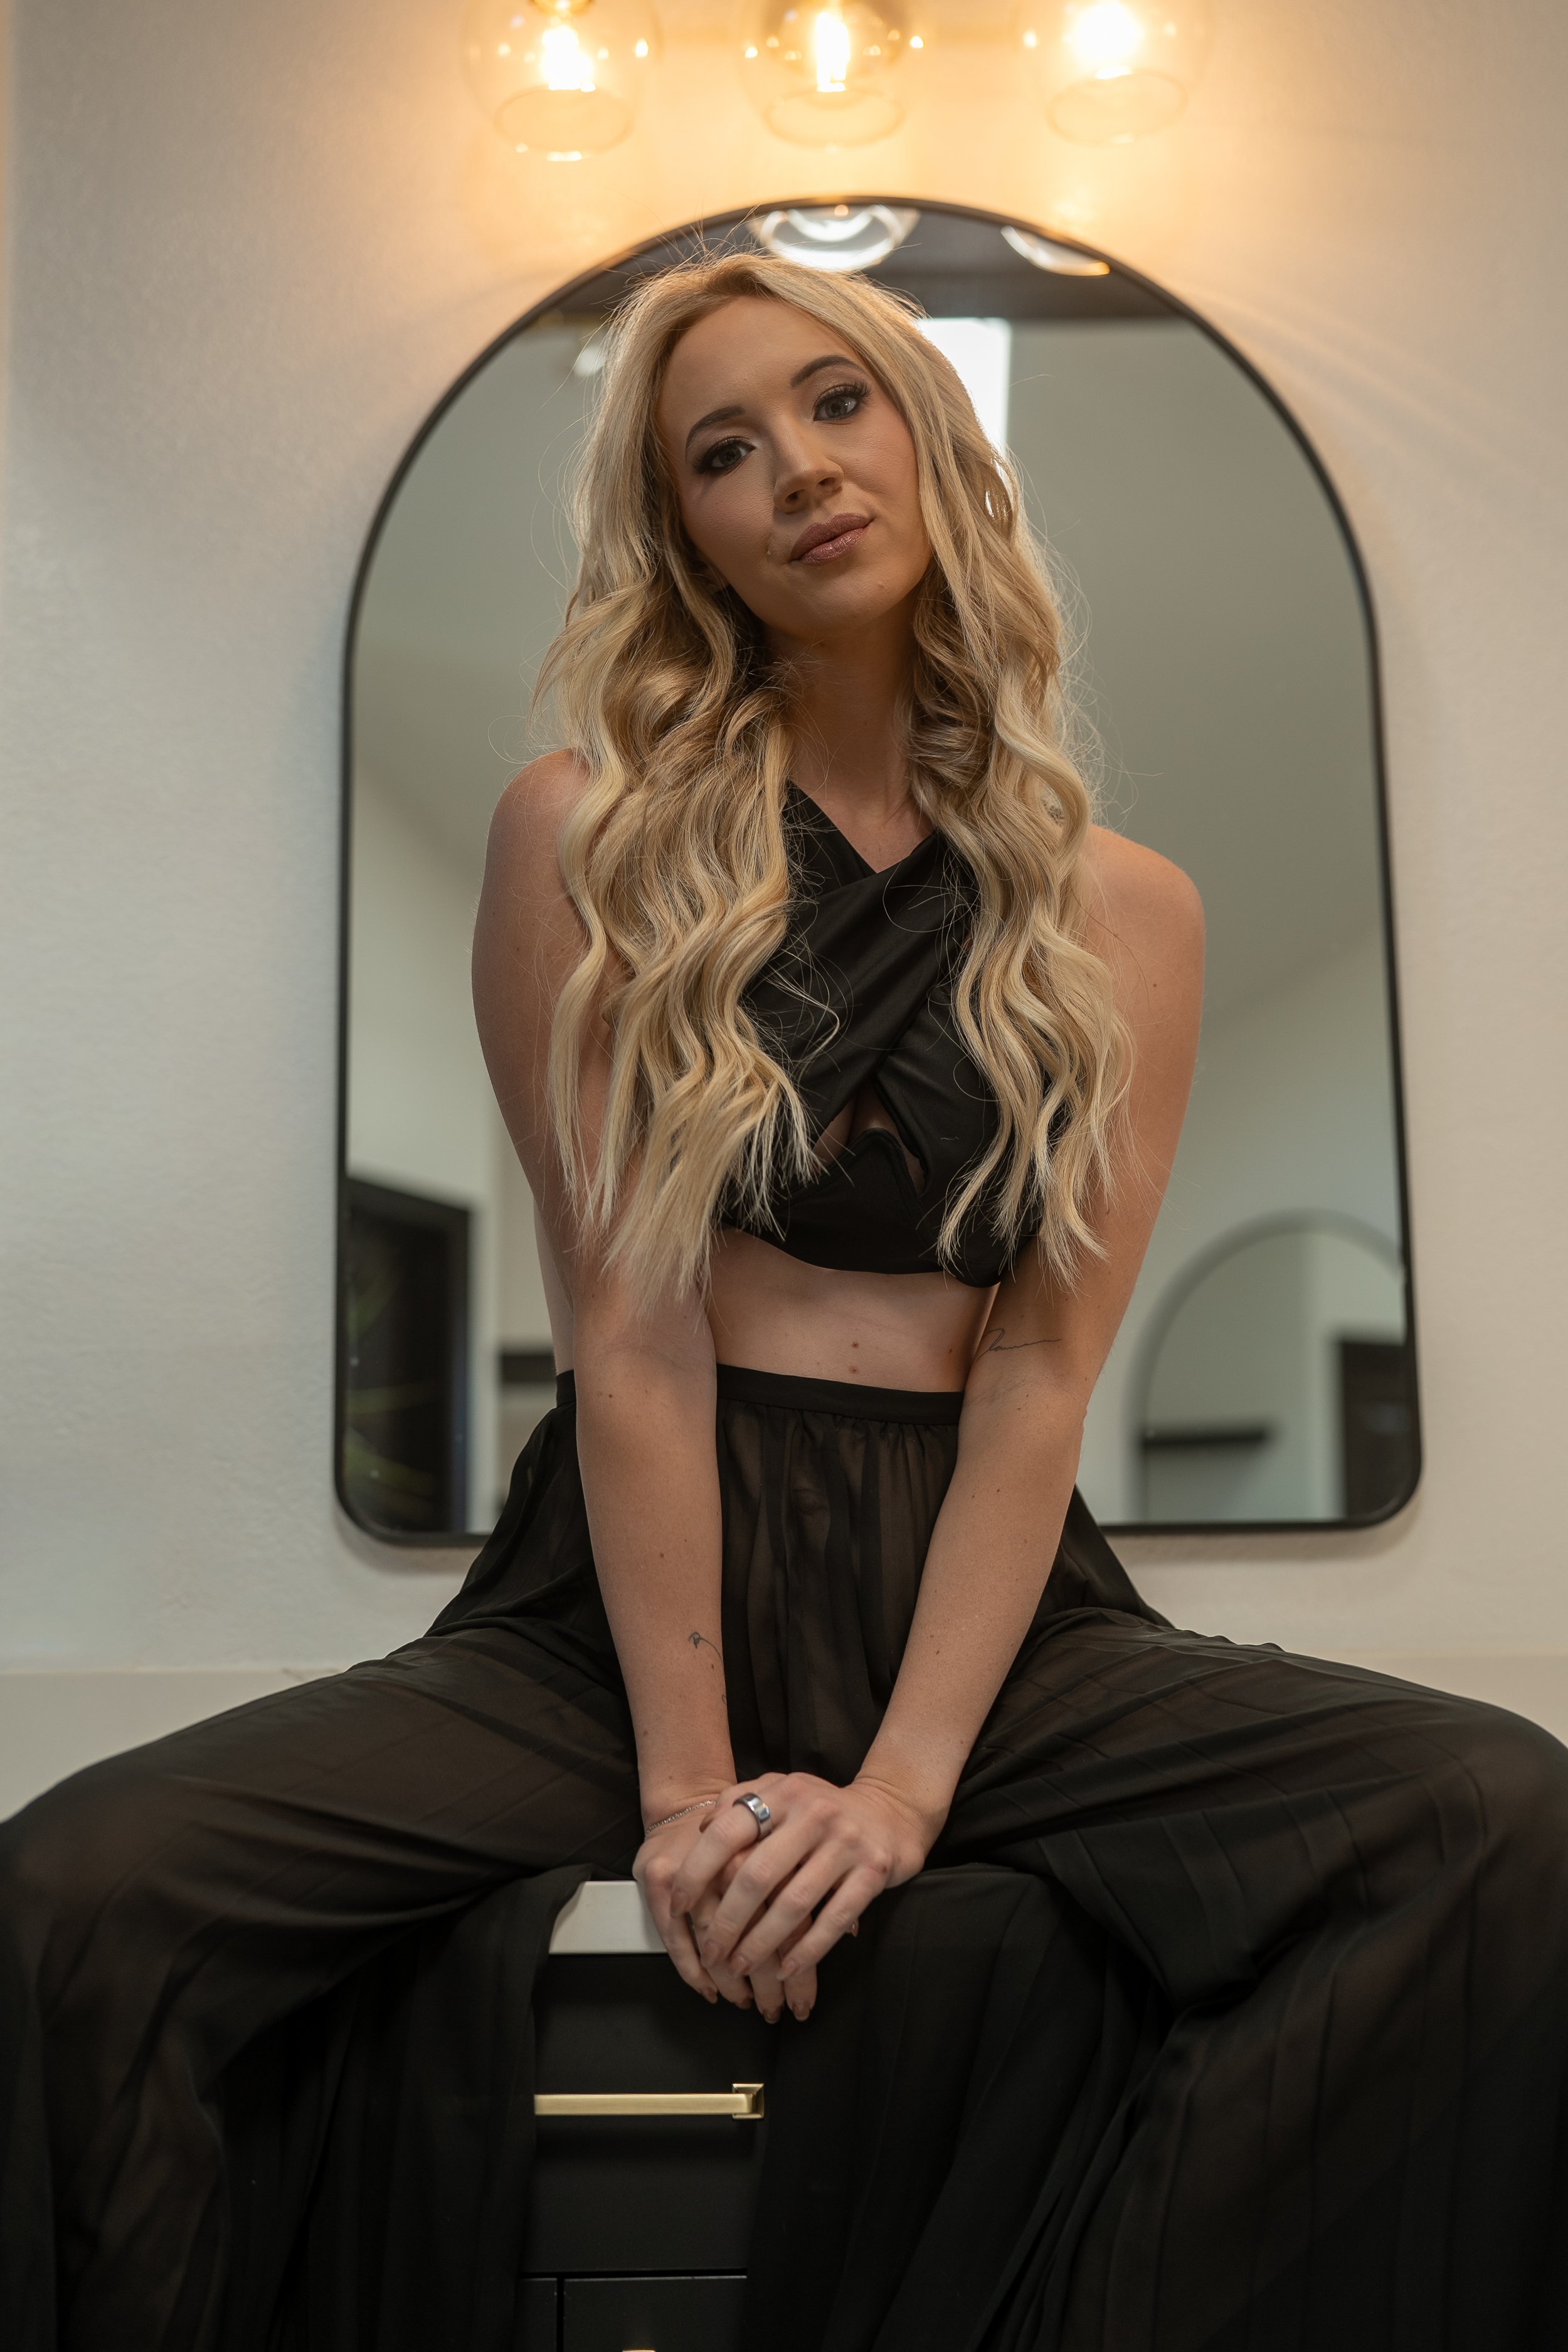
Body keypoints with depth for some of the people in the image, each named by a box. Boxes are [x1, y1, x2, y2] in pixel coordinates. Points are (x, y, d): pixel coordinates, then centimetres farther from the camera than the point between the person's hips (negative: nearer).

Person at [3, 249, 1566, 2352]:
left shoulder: (1124, 918, 7)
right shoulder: (584, 838, 2)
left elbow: (1042, 1366, -1)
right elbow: (628, 1329, -6)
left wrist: (909, 1779, -13)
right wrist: (688, 1780, -12)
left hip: (980, 1593, 2)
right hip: (633, 1587, -1)